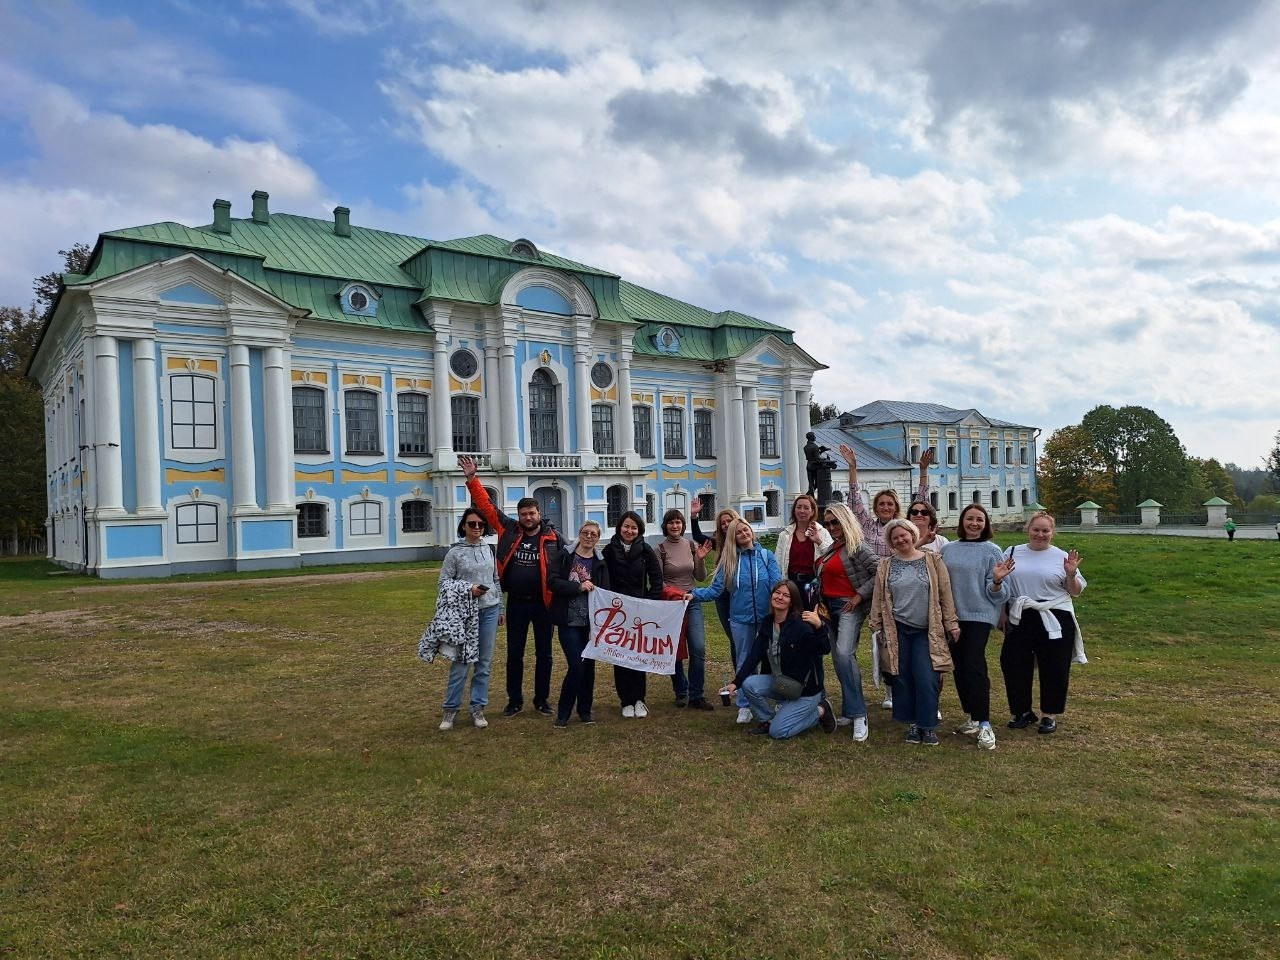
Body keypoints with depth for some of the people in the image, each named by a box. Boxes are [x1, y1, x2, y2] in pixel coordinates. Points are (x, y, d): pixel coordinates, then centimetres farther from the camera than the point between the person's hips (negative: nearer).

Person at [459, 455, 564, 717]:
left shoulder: (553, 538, -6)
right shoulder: (509, 531, -1)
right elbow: (486, 506, -2)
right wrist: (472, 479, -9)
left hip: (543, 604, -1)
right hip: (516, 603, 2)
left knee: (544, 654, 10)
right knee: (514, 653, 11)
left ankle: (542, 700, 24)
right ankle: (515, 700, 24)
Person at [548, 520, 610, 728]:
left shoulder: (600, 562, 6)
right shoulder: (565, 556, 1)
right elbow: (553, 581, -8)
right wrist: (579, 587, -18)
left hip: (591, 621, 3)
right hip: (569, 621, -3)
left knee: (589, 664, 8)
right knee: (576, 665, -9)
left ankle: (585, 710, 24)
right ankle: (563, 712, 7)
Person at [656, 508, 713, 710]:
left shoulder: (691, 546, 3)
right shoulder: (660, 549, -5)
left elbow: (701, 577, 5)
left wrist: (701, 559, -11)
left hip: (692, 602, 2)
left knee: (699, 648, -8)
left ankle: (697, 696, 0)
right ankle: (681, 693, 21)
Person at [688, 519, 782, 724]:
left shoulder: (767, 556, 0)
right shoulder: (729, 561, 3)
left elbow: (777, 584, -8)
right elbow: (716, 588, -2)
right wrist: (695, 594, -16)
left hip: (766, 617, -1)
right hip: (741, 618, 1)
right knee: (744, 662, 10)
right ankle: (744, 706, 18)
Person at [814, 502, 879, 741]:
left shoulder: (857, 548, -12)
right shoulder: (831, 549, 13)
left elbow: (880, 572, -19)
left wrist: (860, 595, -17)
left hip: (849, 606, -9)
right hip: (829, 606, 9)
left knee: (844, 654, -23)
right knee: (838, 658, 10)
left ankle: (858, 715, -19)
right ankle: (850, 711, 18)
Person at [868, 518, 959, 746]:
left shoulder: (933, 561, 3)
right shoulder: (886, 567, 7)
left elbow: (945, 594, 2)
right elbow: (879, 599, 8)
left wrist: (951, 623, -1)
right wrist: (877, 627, 5)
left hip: (926, 631, -2)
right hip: (897, 631, 2)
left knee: (926, 678, -6)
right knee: (903, 678, 4)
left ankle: (928, 726, 6)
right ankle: (912, 723, 17)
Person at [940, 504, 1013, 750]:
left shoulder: (992, 551, -3)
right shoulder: (947, 550, 7)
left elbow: (998, 594, -5)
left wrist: (997, 581, -23)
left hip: (979, 615, -4)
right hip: (952, 616, 5)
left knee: (974, 665, -13)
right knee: (959, 667, 9)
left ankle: (984, 724, -7)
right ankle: (973, 718, 22)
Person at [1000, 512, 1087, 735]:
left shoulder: (1061, 557, 2)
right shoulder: (1013, 553, 7)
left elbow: (1075, 592, 3)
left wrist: (1071, 575, -14)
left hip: (1054, 622, -2)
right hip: (1019, 621, 2)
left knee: (1054, 669, 6)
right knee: (1014, 665, 6)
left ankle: (1050, 715, 23)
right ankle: (1022, 712, 24)